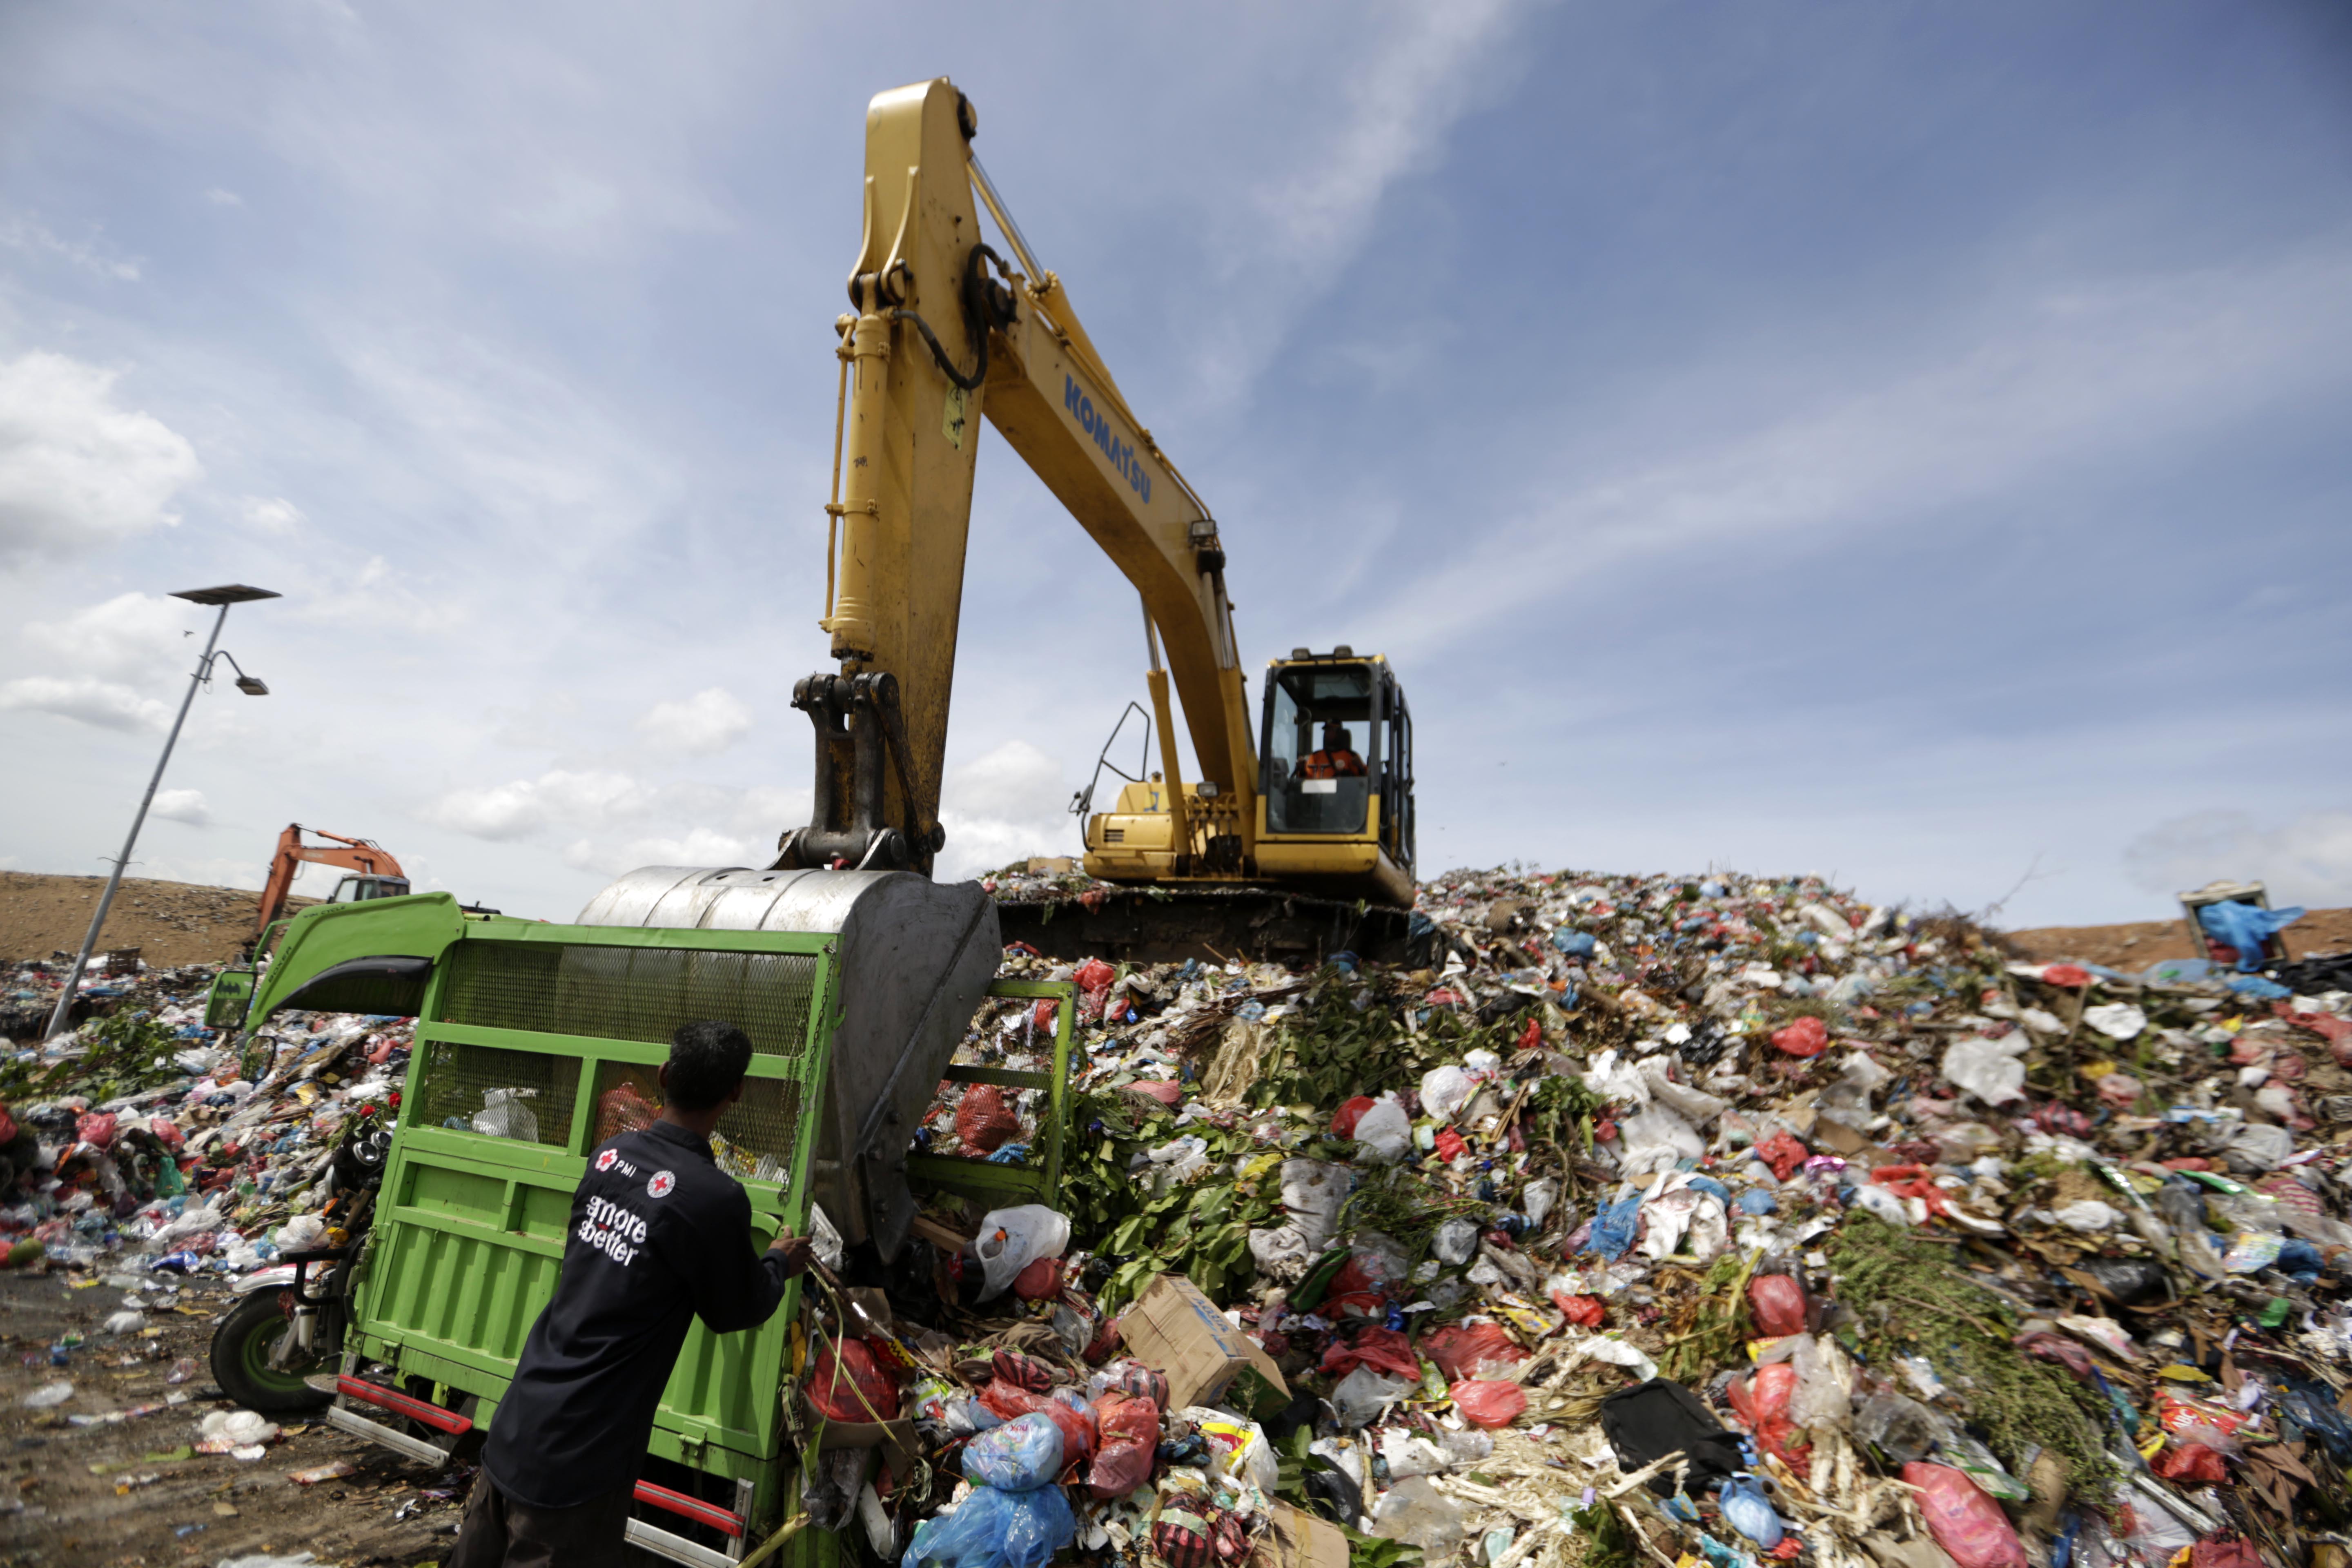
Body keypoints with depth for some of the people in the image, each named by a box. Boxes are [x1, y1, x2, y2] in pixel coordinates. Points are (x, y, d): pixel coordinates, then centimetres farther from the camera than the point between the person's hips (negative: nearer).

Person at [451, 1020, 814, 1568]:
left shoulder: (610, 1153, -5)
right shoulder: (715, 1199, -25)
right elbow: (736, 1312, -7)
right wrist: (780, 1263, 13)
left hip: (516, 1425, 7)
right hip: (578, 1461, -7)